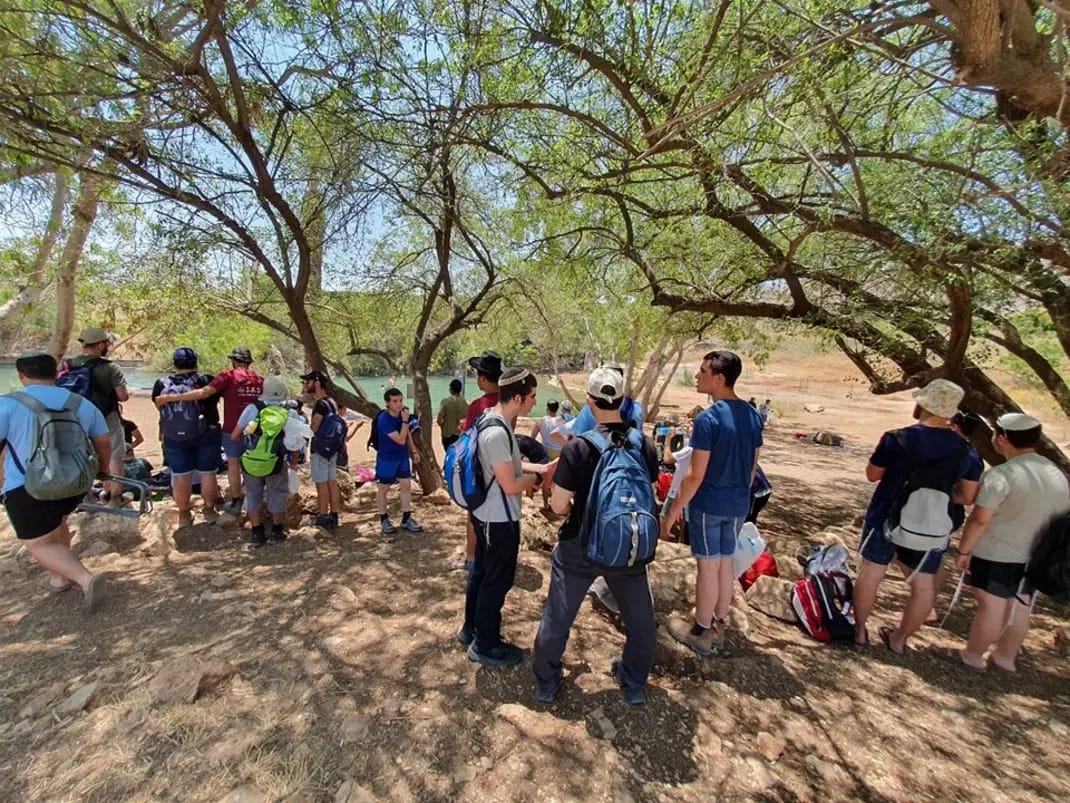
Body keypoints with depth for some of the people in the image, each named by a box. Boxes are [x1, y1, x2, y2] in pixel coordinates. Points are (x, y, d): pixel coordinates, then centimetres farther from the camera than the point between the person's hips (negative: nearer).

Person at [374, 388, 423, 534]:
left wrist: (413, 451, 12)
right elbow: (401, 440, -28)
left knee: (406, 485, 8)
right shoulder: (384, 419, -27)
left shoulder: (403, 413, -6)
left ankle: (406, 519, 19)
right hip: (387, 459, -6)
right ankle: (384, 520, 25)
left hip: (403, 457, 6)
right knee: (383, 488, 9)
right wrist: (405, 421, -30)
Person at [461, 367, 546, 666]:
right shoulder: (497, 432, -29)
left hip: (485, 513, 10)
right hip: (500, 519, -10)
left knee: (481, 572, 24)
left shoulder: (490, 419, 3)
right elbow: (511, 485, -26)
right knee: (497, 581, 9)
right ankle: (485, 645, 28)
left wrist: (540, 467, 3)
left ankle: (471, 629, 42)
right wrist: (538, 476, -9)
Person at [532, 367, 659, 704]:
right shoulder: (645, 445, -10)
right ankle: (635, 684, 42)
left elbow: (558, 506, -15)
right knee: (640, 619, 25)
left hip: (579, 547, -2)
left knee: (557, 618, 18)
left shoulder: (577, 447, -20)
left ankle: (546, 683, 37)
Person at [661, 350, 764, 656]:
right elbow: (753, 466, 11)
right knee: (725, 563, 18)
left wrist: (672, 512, -13)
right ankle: (717, 627, 33)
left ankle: (700, 632, 23)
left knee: (708, 566, 6)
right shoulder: (752, 415, 2)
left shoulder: (708, 419, -21)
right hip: (738, 505, 7)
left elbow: (695, 476, -21)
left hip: (709, 504, -7)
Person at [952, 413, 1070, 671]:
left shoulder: (1001, 475, -22)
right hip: (1035, 557, 7)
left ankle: (973, 655, 20)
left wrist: (964, 550, -11)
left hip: (996, 554, -7)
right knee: (1020, 606, 19)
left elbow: (979, 519, -22)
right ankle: (1006, 656, 34)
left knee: (991, 606, 4)